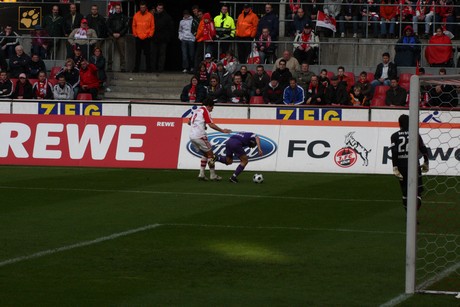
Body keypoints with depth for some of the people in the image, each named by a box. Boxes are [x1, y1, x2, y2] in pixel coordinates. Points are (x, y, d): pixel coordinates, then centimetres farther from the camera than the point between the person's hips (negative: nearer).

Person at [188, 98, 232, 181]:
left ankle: (201, 174, 10)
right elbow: (211, 125, -14)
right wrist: (222, 130, -7)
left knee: (205, 154, 19)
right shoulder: (205, 111, -6)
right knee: (210, 154, 2)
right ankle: (213, 175, 4)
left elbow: (189, 122, 27)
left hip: (192, 136, 8)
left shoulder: (196, 110, 19)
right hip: (200, 136, -8)